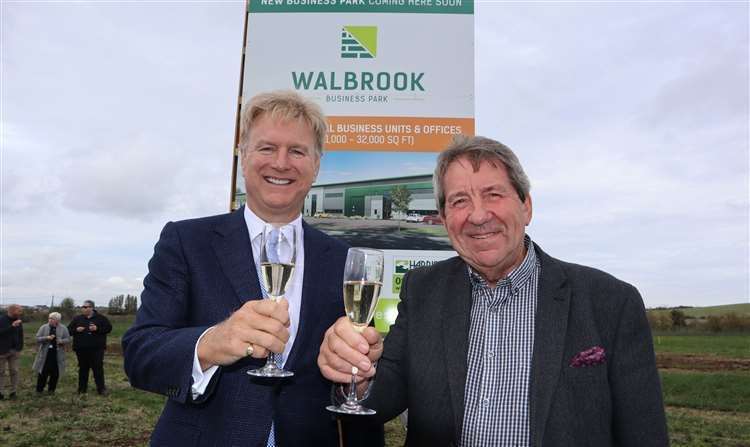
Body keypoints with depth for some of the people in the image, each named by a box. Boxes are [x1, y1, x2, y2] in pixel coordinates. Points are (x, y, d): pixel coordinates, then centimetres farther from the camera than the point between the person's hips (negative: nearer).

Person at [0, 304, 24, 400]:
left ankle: (13, 392, 10)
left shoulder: (18, 321, 4)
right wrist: (12, 326, -29)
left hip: (14, 350, 4)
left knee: (14, 371, 4)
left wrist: (20, 348, 1)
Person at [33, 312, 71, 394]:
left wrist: (61, 341, -18)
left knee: (55, 373, 6)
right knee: (43, 372, 2)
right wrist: (46, 338, -18)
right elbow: (37, 339, -2)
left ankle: (51, 389, 21)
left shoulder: (63, 328, 2)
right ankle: (39, 390, 18)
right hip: (45, 354, 0)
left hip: (57, 355, 0)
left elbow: (68, 339, 2)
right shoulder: (43, 327, 2)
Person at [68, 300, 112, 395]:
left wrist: (97, 329, -15)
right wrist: (76, 330, -9)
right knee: (83, 369, 10)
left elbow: (109, 328, -1)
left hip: (97, 348, -3)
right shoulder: (77, 318, 9)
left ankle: (101, 388, 3)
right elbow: (69, 330, 11)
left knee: (98, 368, -3)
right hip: (81, 349, 3)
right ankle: (82, 389, 21)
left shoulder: (101, 318, 2)